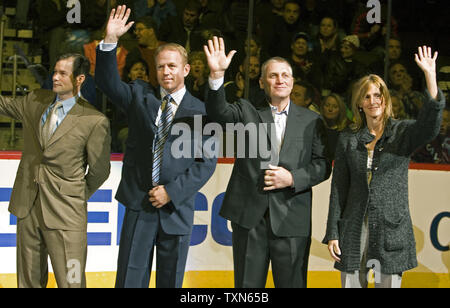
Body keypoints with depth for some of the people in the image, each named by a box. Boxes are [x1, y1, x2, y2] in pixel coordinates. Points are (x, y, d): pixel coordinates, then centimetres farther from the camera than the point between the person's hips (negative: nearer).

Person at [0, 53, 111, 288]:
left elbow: (99, 171, -2)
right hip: (28, 207, 5)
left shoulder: (95, 121, -10)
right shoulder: (36, 101, 6)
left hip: (65, 214, -5)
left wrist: (78, 197, 6)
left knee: (70, 282, -4)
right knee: (28, 280, 14)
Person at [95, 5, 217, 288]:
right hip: (139, 206, 1)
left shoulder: (200, 111, 0)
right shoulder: (140, 97, 8)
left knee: (171, 281, 9)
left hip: (177, 209, -1)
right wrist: (110, 40, -18)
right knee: (129, 279, 3)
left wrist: (172, 191, -12)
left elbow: (208, 162, -4)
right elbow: (107, 82, -4)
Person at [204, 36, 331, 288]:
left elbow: (322, 166, 6)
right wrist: (217, 75, -27)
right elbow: (218, 111, -11)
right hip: (249, 217, 0)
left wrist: (292, 178, -11)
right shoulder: (246, 111, 8)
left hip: (292, 219, 0)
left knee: (292, 284, 5)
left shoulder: (311, 120, 9)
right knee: (247, 285, 7)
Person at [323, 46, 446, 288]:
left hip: (392, 229, -2)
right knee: (351, 283, 3)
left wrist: (430, 77, -31)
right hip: (355, 229, 2)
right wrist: (332, 233, 3)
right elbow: (338, 189, 9)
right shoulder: (348, 140, 9)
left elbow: (430, 127, -20)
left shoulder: (403, 132, 2)